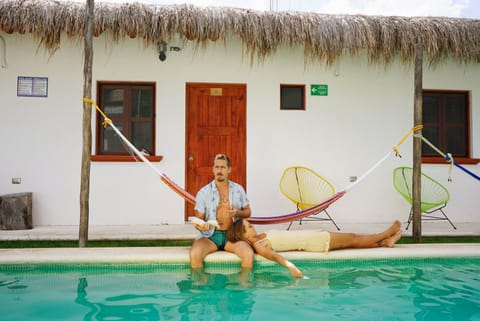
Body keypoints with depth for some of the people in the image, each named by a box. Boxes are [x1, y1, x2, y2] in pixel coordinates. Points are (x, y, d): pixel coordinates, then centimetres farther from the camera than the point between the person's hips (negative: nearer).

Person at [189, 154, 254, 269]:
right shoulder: (203, 192, 0)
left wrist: (238, 213, -7)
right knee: (195, 254, -32)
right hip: (210, 235, -1)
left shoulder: (238, 189, 6)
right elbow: (198, 219, 5)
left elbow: (248, 212, 16)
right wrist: (200, 226, -19)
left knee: (249, 254, -28)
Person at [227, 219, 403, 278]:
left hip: (312, 236, 8)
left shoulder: (260, 237, 5)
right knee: (351, 239, 7)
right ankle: (386, 234, 24)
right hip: (313, 242, -8)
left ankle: (385, 241, 26)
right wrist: (289, 265, -52)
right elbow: (273, 255, -37)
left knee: (351, 239, 13)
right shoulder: (258, 246, -20)